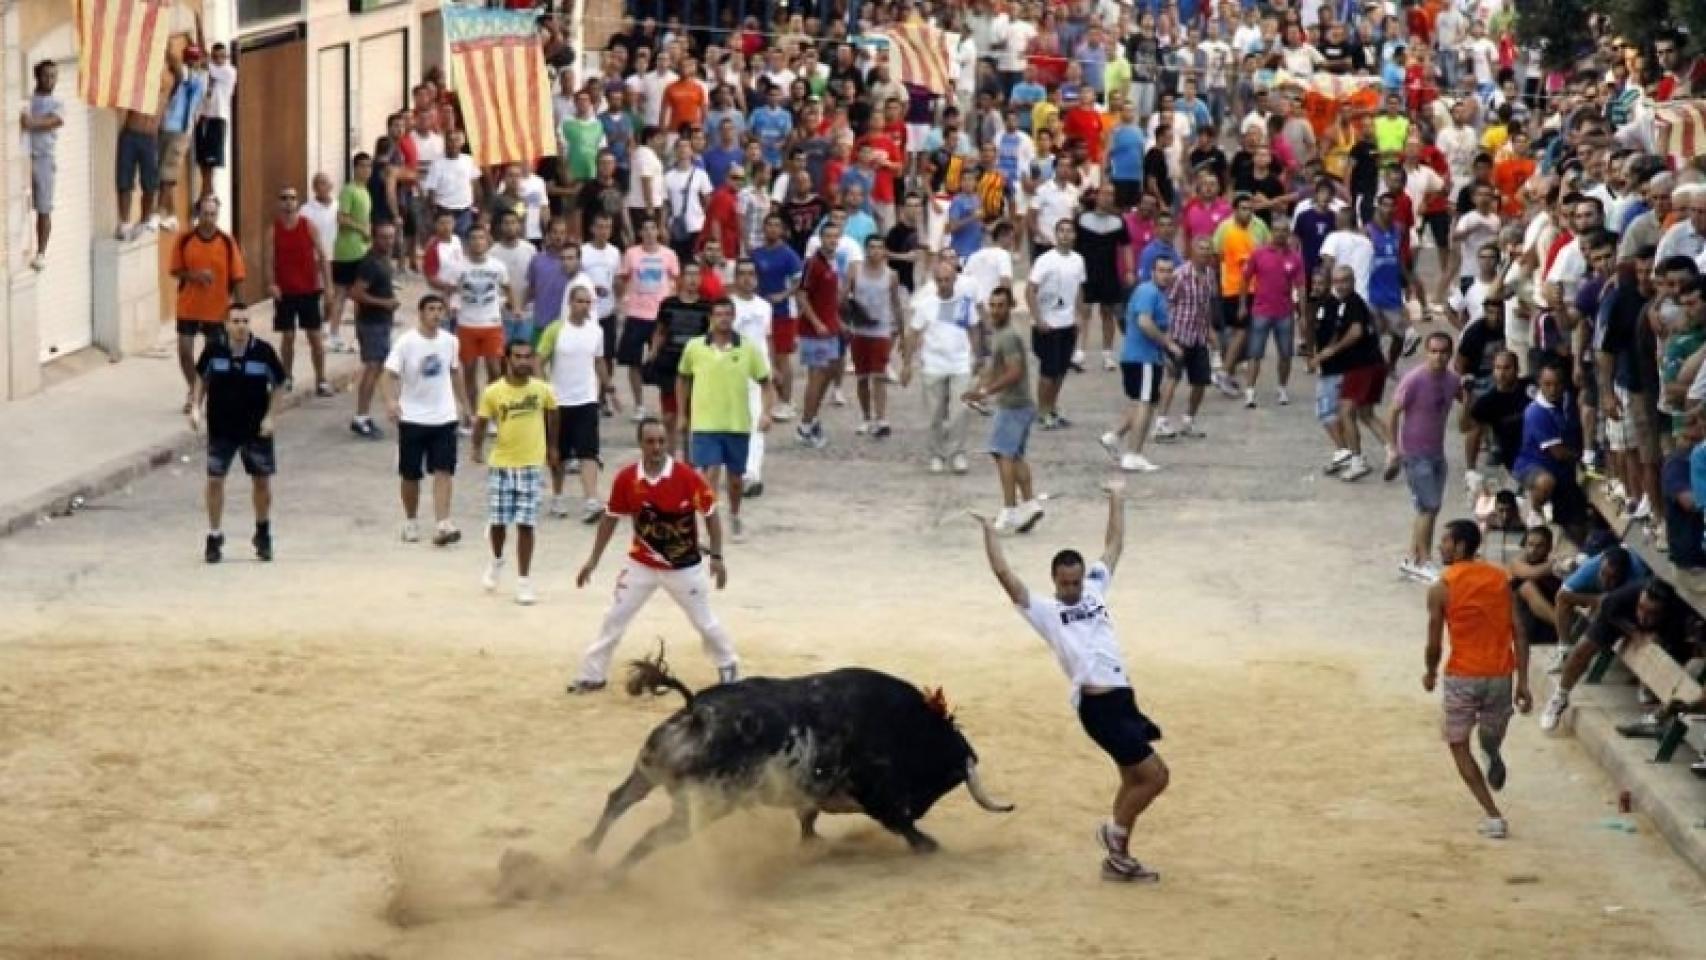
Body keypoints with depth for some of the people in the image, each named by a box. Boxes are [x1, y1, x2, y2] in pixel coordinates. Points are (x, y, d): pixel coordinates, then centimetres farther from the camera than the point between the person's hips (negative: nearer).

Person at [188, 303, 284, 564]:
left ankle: (263, 533, 30)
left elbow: (278, 385, -1)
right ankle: (214, 537, 13)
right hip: (220, 428, 0)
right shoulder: (214, 349, -10)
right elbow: (202, 378, 8)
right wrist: (196, 407, -3)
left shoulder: (263, 351, -13)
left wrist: (270, 416, -10)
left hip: (256, 428, 0)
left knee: (262, 481, 9)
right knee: (215, 479, -1)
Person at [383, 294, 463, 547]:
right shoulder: (406, 342, -12)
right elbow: (391, 374, -16)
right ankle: (410, 523, 26)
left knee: (444, 472, -8)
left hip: (444, 417, 3)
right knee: (411, 475, 8)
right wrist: (391, 401, -32)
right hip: (412, 418, -2)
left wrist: (457, 401, 19)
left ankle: (441, 526, -13)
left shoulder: (450, 341, 1)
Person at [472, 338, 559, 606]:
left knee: (525, 524, -3)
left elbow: (552, 415, 13)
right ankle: (497, 561, 38)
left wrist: (552, 447, 21)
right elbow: (481, 421, 0)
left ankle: (523, 581, 6)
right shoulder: (493, 392, -9)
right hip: (500, 464, 0)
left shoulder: (542, 390, -5)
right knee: (497, 521, 7)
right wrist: (477, 448, -16)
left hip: (531, 465, 0)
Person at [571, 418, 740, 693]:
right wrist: (593, 561, 4)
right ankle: (592, 676, 13)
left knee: (705, 621, 8)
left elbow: (710, 514, -8)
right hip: (641, 565, 2)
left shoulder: (687, 476, -19)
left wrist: (716, 557, -10)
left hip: (685, 567, -2)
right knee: (614, 618, 3)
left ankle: (729, 667, 30)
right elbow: (610, 519, 2)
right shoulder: (625, 479, -11)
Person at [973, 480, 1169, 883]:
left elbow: (1114, 546, 26)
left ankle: (1118, 858, 21)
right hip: (1097, 704, -7)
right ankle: (1115, 832, 9)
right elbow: (1004, 573, -6)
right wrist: (989, 531, -5)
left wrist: (1117, 502, 28)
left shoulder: (1095, 590, 17)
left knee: (1135, 779, 12)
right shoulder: (1045, 611, 1)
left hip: (1122, 698, 7)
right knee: (1154, 774, -10)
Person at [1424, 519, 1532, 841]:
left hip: (1462, 677, -3)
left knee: (1458, 744, 9)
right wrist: (1522, 682, 2)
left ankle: (1493, 817, 2)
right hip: (1500, 676, 3)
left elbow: (1435, 643, -7)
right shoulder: (1501, 579, 3)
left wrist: (1430, 674, 12)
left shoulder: (1442, 588, -9)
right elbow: (1519, 635, 0)